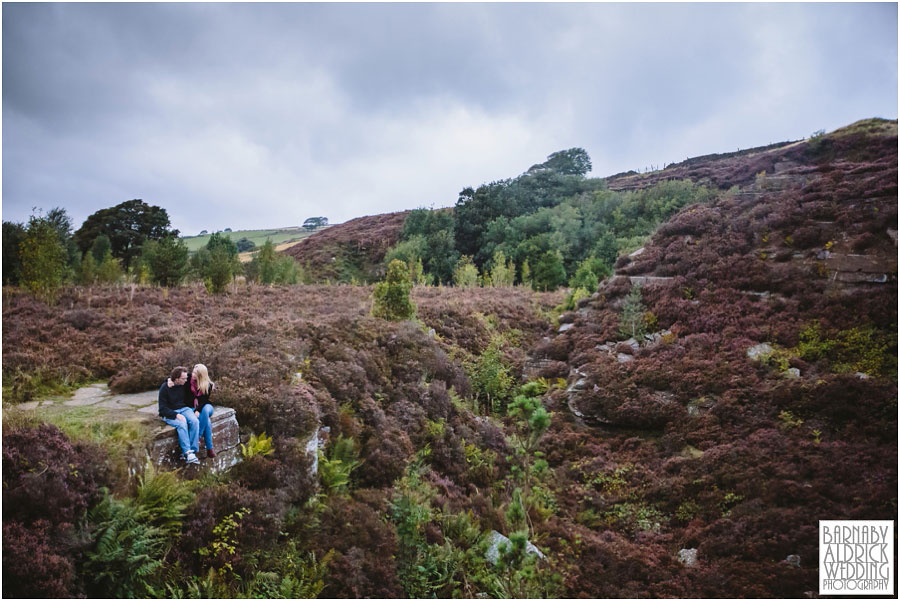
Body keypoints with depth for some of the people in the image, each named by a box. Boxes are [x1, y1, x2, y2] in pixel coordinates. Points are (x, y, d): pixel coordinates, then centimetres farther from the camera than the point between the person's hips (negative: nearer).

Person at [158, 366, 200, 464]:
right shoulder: (165, 388, -11)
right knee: (182, 424, -34)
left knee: (195, 421, -27)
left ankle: (192, 451, -26)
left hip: (184, 409, 4)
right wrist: (176, 415, -25)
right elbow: (162, 409, -12)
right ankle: (187, 453, -33)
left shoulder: (184, 384, 1)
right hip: (170, 413, -4)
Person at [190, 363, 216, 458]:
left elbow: (203, 400, -12)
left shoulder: (208, 385, -8)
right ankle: (209, 448, -35)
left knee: (206, 410, -40)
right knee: (207, 420, -32)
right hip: (193, 408, 0)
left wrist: (198, 410, -29)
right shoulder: (190, 380, -3)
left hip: (205, 406, 1)